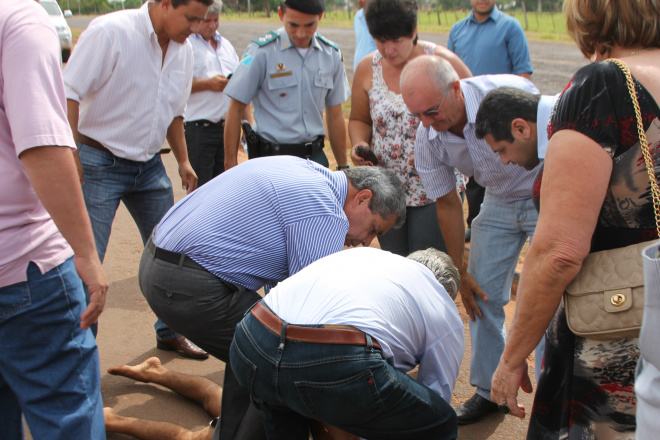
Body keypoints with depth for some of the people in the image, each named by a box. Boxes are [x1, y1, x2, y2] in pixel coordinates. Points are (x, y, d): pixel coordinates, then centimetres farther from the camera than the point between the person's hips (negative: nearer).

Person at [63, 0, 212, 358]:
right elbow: (68, 93, -19)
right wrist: (70, 157, -25)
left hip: (149, 165, 7)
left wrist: (183, 160, 15)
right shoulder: (110, 32, -16)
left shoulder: (183, 49, 5)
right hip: (99, 163, -7)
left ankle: (169, 332, 30)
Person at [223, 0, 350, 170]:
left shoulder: (331, 54, 7)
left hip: (315, 157, 4)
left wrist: (343, 166, 14)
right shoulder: (261, 51, -7)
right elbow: (235, 110, -5)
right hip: (272, 157, -4)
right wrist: (230, 164, -7)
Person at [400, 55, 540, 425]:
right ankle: (489, 391, 20)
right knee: (482, 295, 3)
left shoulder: (512, 94, -32)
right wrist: (460, 271, 2)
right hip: (499, 200, 5)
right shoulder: (427, 138, -15)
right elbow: (448, 203, -2)